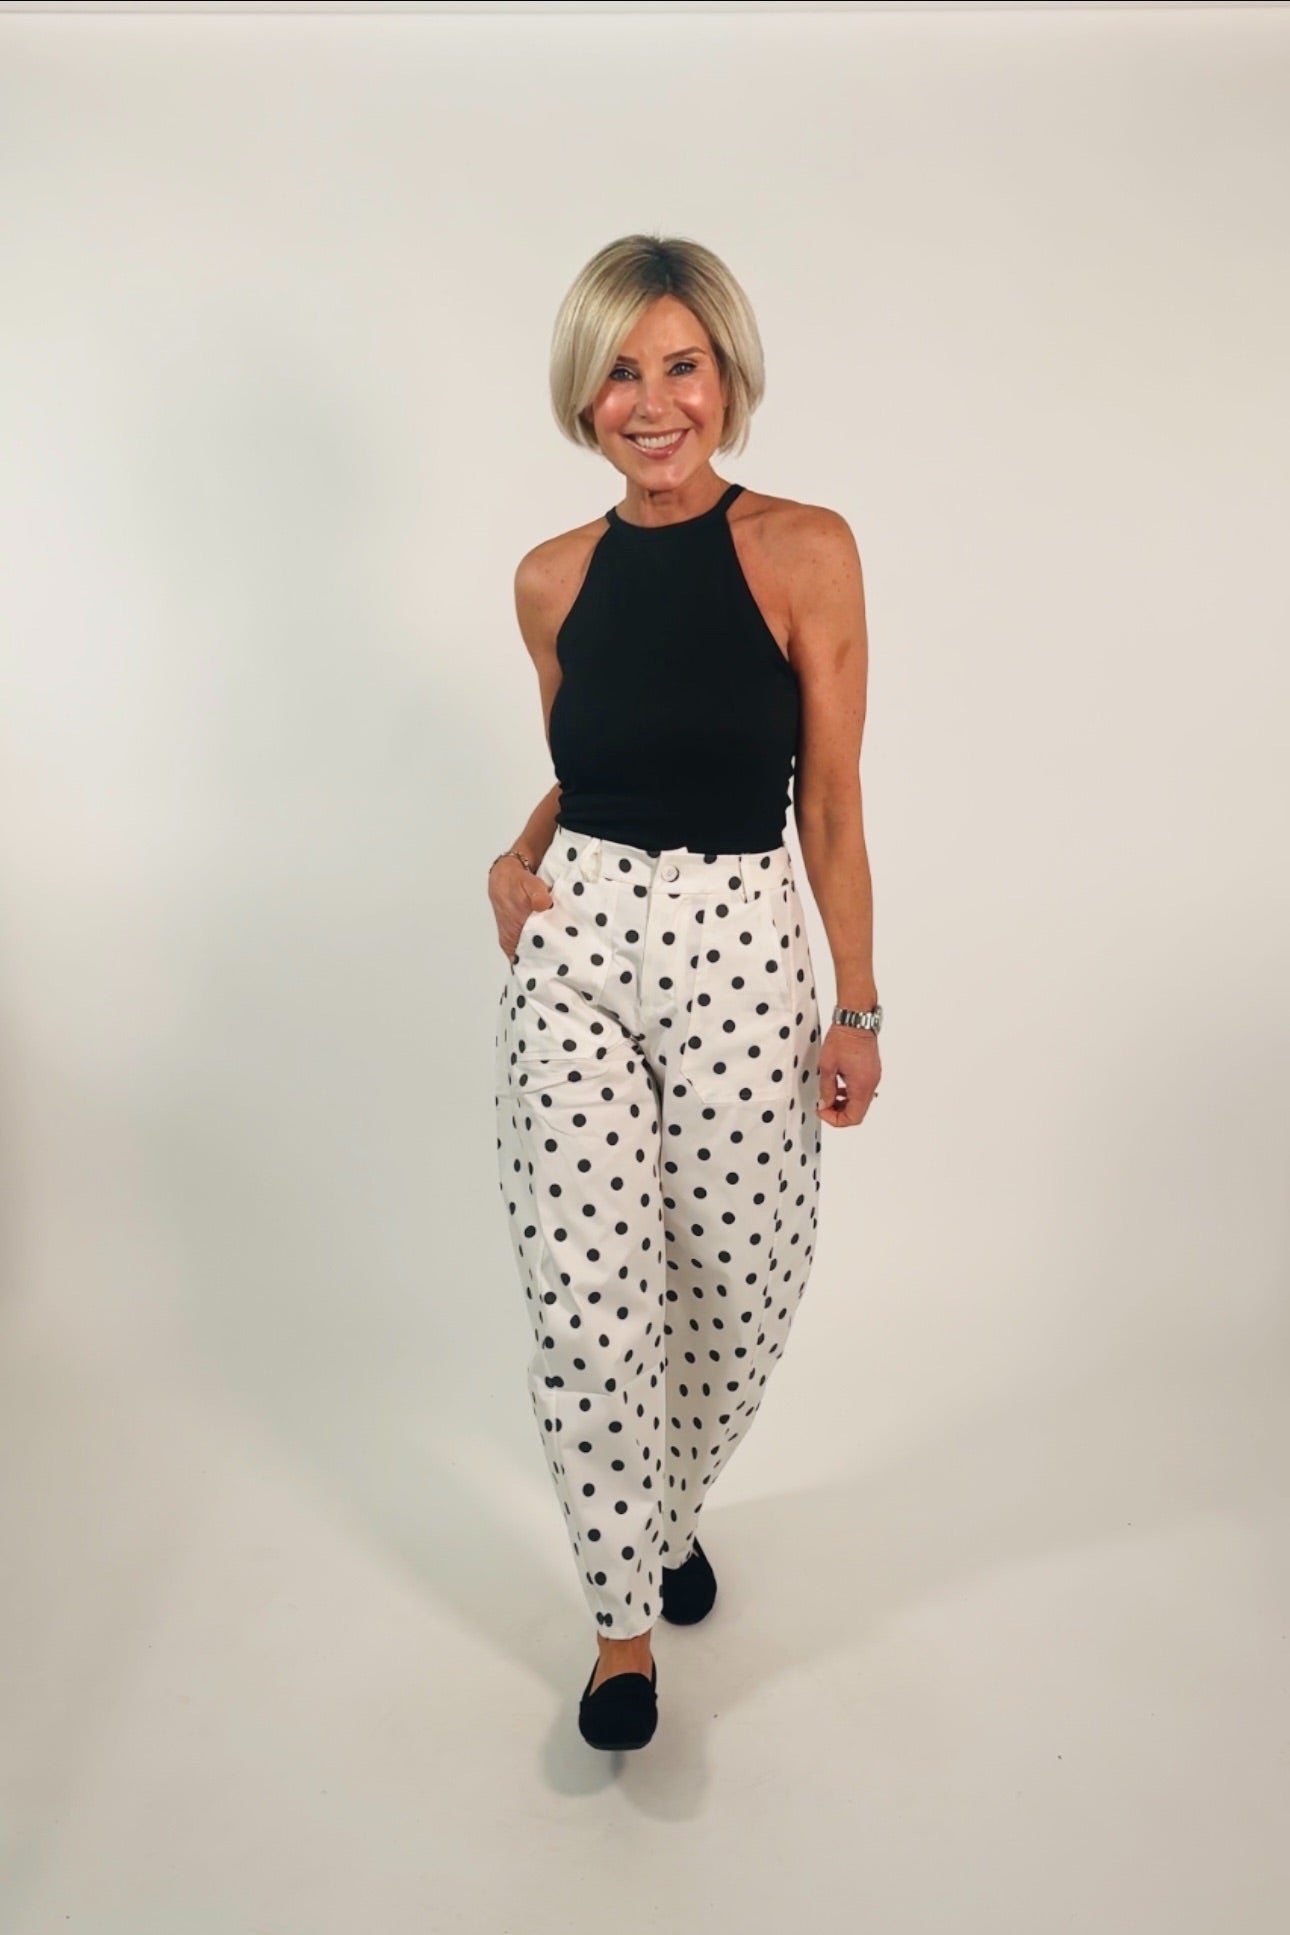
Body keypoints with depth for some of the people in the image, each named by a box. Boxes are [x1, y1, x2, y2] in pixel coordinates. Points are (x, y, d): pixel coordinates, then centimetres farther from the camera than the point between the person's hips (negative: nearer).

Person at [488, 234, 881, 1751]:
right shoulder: (552, 578, 6)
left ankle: (670, 1514, 42)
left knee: (743, 1287, 9)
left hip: (741, 956, -1)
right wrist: (519, 856, -1)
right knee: (587, 1309, 2)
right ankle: (624, 1616, 25)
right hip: (574, 954, 2)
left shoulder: (806, 552, -3)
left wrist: (857, 1005, -1)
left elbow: (831, 801, -2)